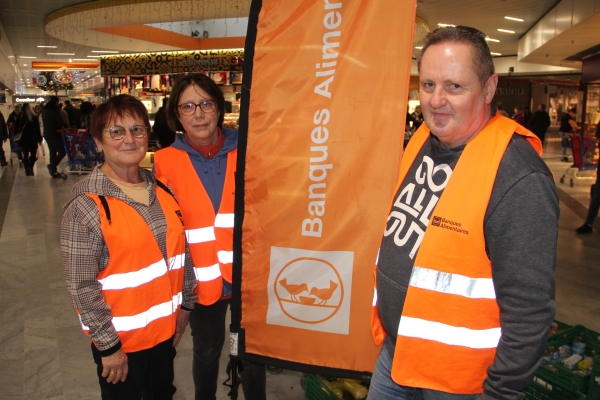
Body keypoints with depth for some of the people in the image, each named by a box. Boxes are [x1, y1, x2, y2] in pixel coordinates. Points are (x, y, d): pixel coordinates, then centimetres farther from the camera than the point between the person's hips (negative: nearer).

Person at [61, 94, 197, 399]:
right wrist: (108, 345, -15)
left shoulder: (162, 189, -1)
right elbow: (81, 286, -18)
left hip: (165, 327, 5)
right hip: (121, 338, -5)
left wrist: (185, 304, 9)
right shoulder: (86, 204, -18)